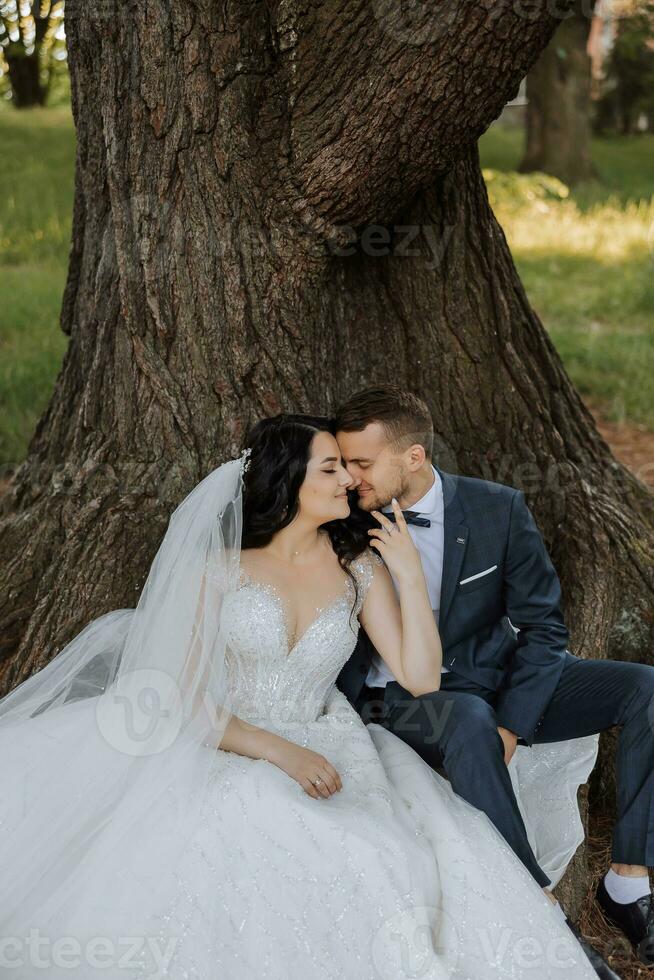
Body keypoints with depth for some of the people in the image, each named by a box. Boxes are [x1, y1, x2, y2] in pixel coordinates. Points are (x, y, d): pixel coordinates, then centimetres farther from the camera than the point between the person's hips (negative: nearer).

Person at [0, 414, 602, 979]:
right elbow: (186, 697, -4)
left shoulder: (360, 568, 8)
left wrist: (411, 576, -5)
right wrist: (278, 751, -17)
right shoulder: (220, 566, 0)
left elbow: (420, 678, 1)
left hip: (323, 757, 2)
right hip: (229, 752, -2)